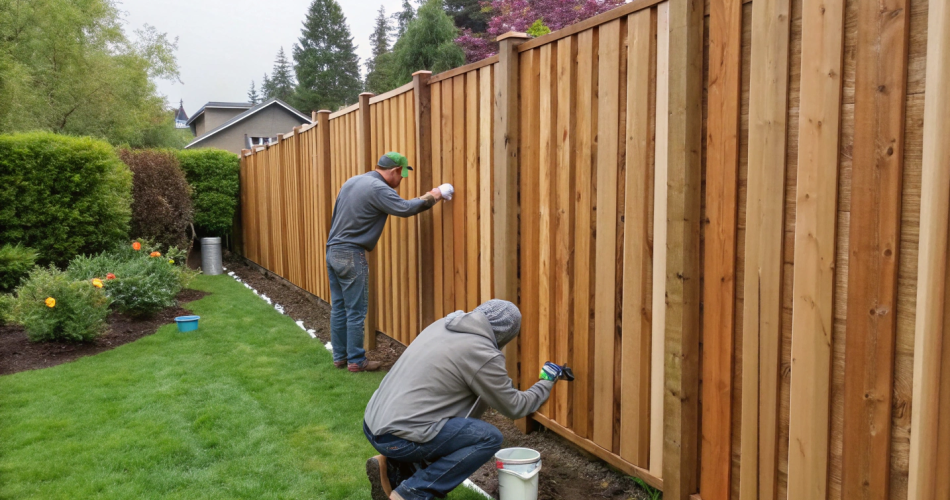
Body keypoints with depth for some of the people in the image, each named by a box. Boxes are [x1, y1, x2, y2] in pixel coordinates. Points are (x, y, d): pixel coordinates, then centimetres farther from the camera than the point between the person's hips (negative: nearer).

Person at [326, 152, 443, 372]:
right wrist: (430, 198, -8)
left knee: (338, 308, 13)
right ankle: (356, 361, 7)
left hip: (332, 250, 9)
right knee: (356, 311, 0)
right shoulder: (378, 188, -14)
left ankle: (340, 356, 21)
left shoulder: (352, 181, 13)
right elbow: (405, 208, -21)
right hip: (350, 255, -9)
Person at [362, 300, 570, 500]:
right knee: (490, 437, -2)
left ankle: (394, 470, 11)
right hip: (398, 438, -9)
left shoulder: (443, 325, 11)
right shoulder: (484, 354, -11)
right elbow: (514, 407, 2)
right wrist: (546, 384, 18)